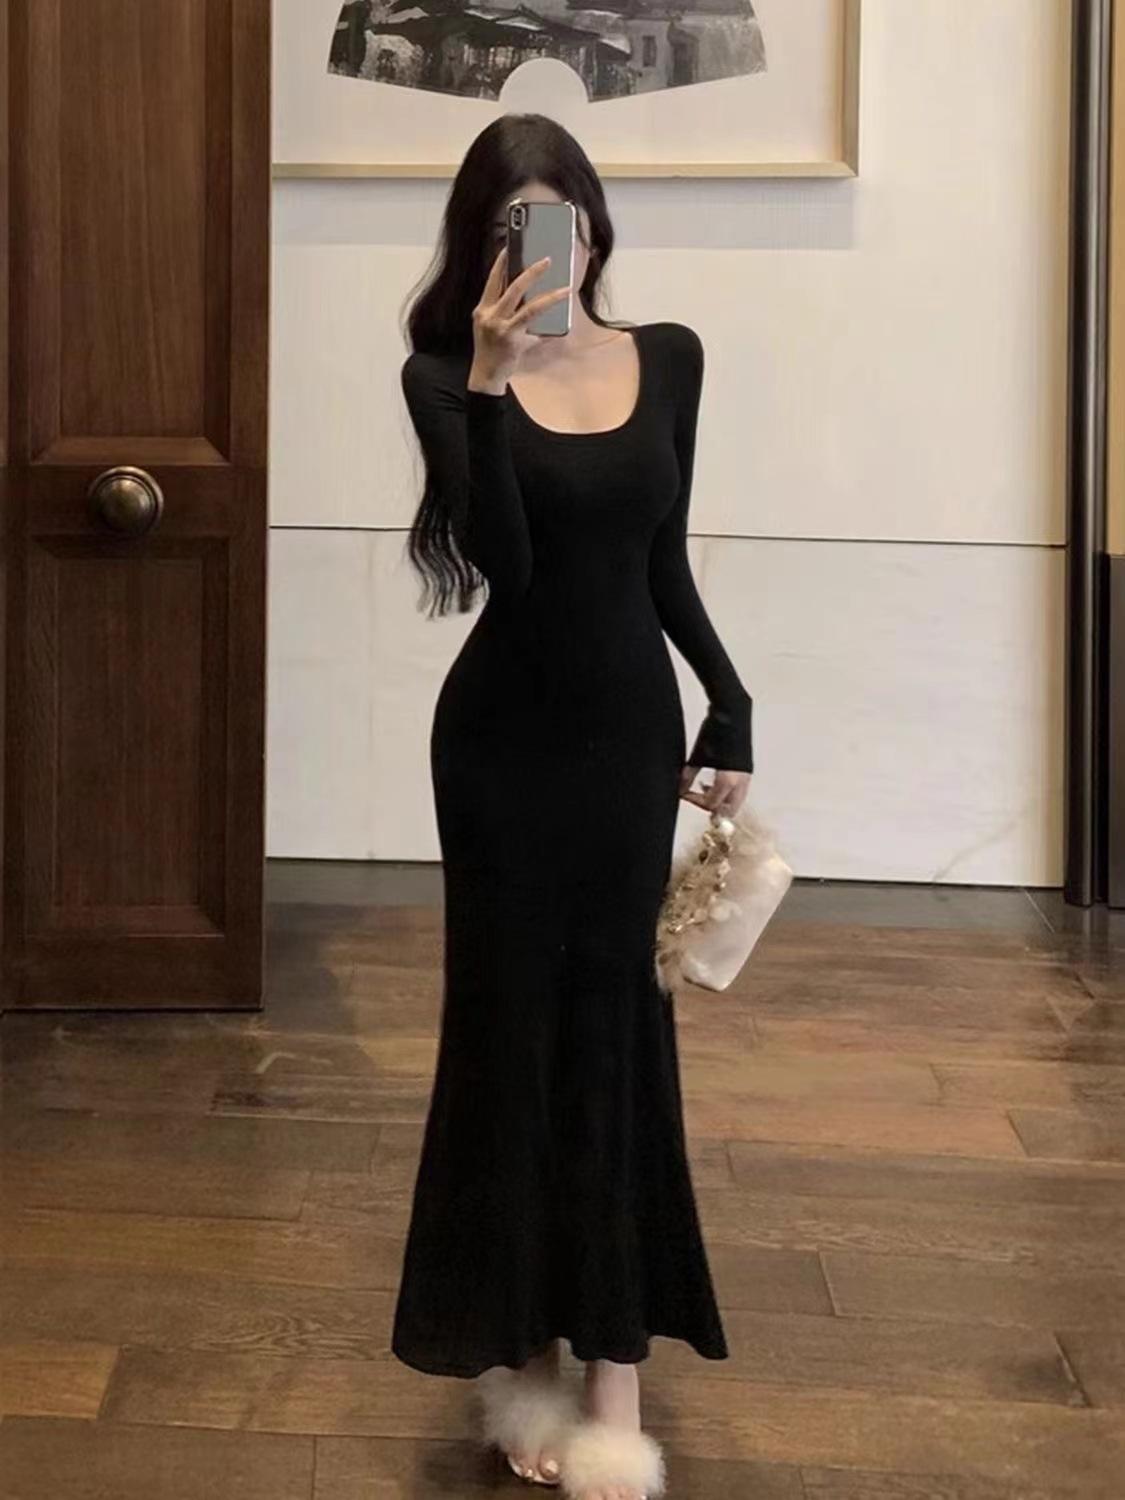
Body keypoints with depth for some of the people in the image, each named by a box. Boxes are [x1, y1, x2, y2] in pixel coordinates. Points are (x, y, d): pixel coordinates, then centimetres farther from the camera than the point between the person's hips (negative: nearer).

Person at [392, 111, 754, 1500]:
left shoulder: (669, 358, 3)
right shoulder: (450, 374, -7)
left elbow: (664, 562, 10)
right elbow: (503, 560, -21)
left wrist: (729, 705, 6)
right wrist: (489, 382, -29)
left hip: (633, 723, 3)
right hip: (505, 732, -3)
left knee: (617, 1026, 6)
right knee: (513, 1024, 5)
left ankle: (612, 1360, 12)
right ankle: (522, 1347, 17)